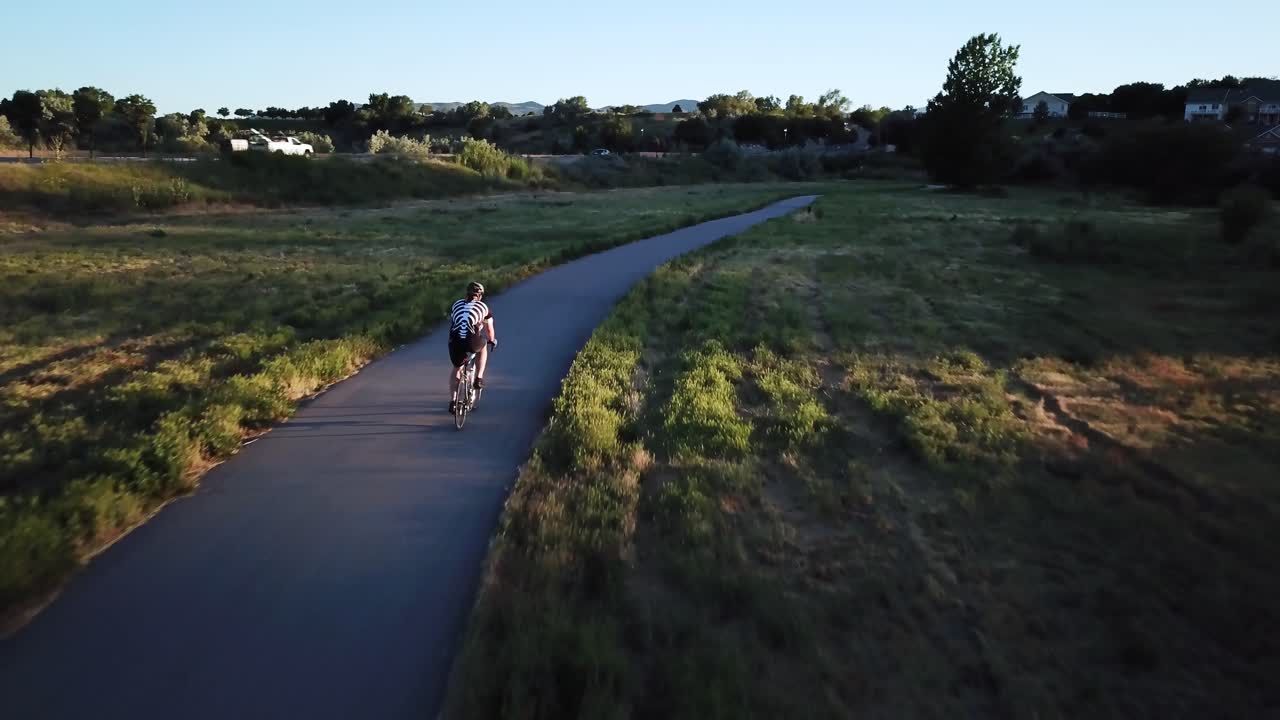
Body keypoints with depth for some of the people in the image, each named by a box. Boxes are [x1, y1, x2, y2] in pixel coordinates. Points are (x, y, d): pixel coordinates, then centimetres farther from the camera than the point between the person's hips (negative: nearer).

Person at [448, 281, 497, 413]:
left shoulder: (457, 304, 26)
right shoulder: (483, 307, 18)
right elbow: (489, 330, 26)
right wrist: (492, 341, 46)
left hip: (454, 341, 3)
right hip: (472, 341, -3)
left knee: (456, 369, 25)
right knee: (483, 346, 33)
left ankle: (452, 401, 19)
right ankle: (479, 378, 25)